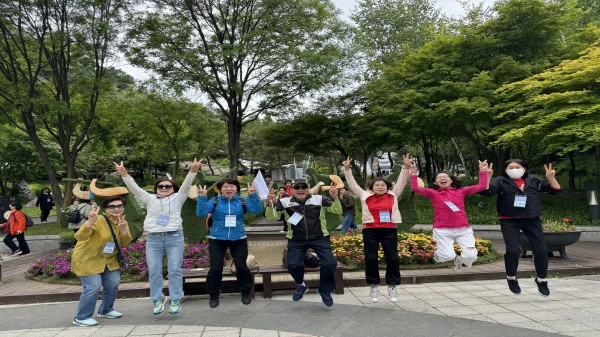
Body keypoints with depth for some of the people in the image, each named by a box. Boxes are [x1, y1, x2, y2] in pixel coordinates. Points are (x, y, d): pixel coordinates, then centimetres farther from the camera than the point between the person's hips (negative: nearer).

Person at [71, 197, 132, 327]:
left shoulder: (123, 223, -2)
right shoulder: (99, 220, -25)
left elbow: (126, 243, -9)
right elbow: (79, 236, -35)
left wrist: (123, 230, -28)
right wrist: (90, 221, -51)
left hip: (108, 259, 7)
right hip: (87, 259, -7)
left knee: (113, 284, 6)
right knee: (93, 287, -15)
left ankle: (105, 310, 30)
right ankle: (81, 317, 3)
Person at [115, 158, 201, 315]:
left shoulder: (177, 198, 9)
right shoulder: (150, 198, 16)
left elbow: (186, 185, -5)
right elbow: (134, 188, 8)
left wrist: (192, 171, -21)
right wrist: (124, 174, -6)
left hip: (174, 238, -2)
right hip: (153, 239, 3)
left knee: (174, 270, -1)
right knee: (154, 271, 4)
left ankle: (175, 300, 9)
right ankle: (158, 300, 18)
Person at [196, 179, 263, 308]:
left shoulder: (242, 202, 2)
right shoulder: (214, 201, 0)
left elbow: (258, 210, -10)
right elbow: (201, 213, -10)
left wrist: (253, 195, -20)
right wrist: (202, 197, -20)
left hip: (238, 239, 1)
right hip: (217, 239, 0)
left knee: (241, 266, 2)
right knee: (215, 268, 0)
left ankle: (245, 293, 25)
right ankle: (214, 295, 21)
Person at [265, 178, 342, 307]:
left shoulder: (319, 199, -7)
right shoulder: (285, 202, -6)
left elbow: (338, 211, -10)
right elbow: (271, 217, -10)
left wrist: (335, 198, -29)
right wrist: (271, 204, -29)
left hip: (319, 238, 0)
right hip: (296, 240, 1)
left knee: (330, 263, -10)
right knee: (293, 265, -9)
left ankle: (324, 290, 19)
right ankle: (301, 285, 26)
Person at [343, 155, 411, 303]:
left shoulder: (393, 195, 8)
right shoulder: (365, 196, 6)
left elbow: (401, 182, 8)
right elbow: (352, 184, 7)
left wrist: (406, 167, -2)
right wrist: (347, 169, 1)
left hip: (389, 231, 0)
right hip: (370, 231, 0)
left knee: (392, 259, 2)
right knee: (371, 259, 3)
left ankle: (392, 287, 16)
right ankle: (374, 287, 17)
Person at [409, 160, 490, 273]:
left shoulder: (461, 191, 10)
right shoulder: (433, 193, 4)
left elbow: (481, 186, 7)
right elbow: (415, 188, -9)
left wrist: (483, 171, 2)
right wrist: (413, 174, -17)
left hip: (463, 229, 3)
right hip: (442, 230, -2)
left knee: (471, 256, -10)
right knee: (448, 256, -17)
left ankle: (457, 260, 28)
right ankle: (438, 253, 23)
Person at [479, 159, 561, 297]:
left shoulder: (534, 181, 9)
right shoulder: (500, 181, -1)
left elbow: (556, 191, 9)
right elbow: (486, 191, -17)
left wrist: (551, 178, -8)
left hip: (532, 220, 3)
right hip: (509, 221, -3)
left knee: (541, 250, 2)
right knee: (513, 250, -13)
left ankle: (541, 280, 26)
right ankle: (511, 278, 15)